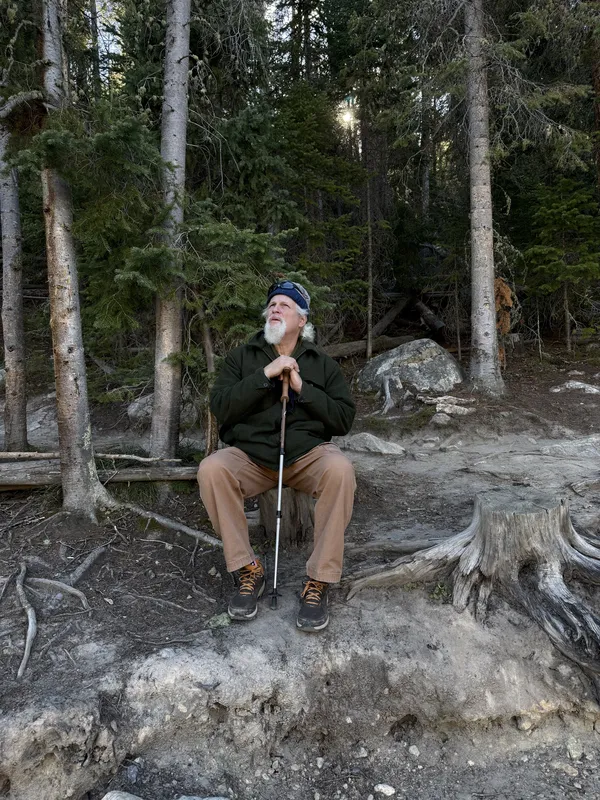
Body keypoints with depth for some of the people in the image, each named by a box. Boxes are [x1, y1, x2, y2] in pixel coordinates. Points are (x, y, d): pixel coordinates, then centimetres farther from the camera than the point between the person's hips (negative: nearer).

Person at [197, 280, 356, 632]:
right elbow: (221, 408, -4)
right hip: (250, 454, 1)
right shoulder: (242, 357, 10)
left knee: (340, 468, -33)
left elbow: (344, 419, 0)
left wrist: (302, 388, -10)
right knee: (211, 469, -30)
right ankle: (248, 571, -14)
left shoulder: (322, 363, 10)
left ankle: (320, 581, -21)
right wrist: (265, 375, -13)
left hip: (308, 453, 0)